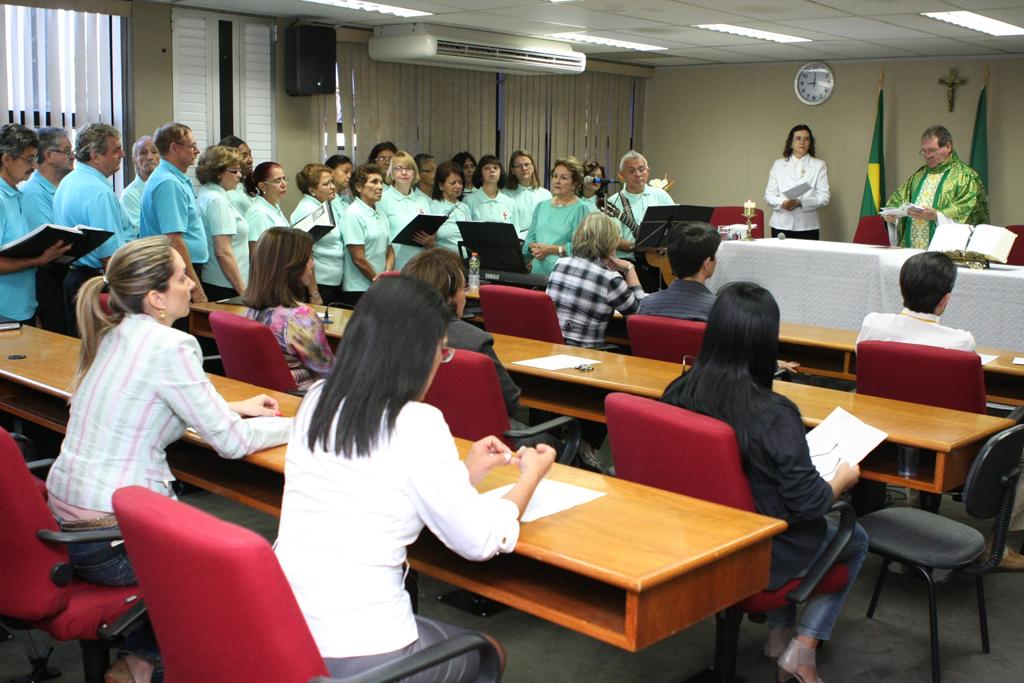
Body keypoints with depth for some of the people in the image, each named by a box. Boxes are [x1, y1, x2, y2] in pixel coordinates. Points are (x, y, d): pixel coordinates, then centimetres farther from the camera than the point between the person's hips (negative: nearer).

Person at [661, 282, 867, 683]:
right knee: (856, 540, 26)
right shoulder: (774, 416, -31)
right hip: (763, 556, -5)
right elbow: (809, 503, -22)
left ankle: (779, 632, 38)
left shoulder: (677, 394, -15)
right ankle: (801, 650, 18)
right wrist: (842, 480, 0)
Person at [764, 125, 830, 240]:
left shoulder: (819, 166, 9)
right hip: (781, 225, 1)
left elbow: (824, 198, 1)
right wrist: (782, 203, -12)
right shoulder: (778, 165, 14)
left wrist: (799, 202, -15)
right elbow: (769, 195, 10)